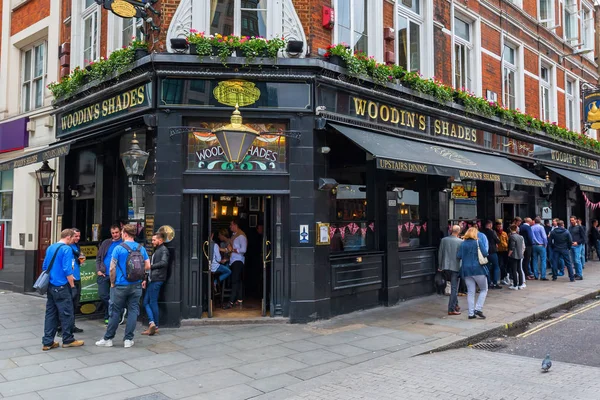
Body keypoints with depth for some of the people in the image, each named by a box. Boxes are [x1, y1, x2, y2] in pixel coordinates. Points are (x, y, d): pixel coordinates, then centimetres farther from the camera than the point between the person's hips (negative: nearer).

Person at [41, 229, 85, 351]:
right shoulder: (66, 249, -13)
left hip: (50, 286, 8)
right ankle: (68, 340, 14)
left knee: (50, 313, 10)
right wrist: (72, 285, -9)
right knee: (67, 313, 4)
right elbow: (67, 269, -18)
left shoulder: (50, 248, 12)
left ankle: (47, 342, 12)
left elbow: (44, 267, 19)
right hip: (61, 287, -8)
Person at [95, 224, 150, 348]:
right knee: (133, 311, 7)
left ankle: (108, 339, 16)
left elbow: (112, 268, -10)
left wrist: (112, 283, 4)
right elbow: (147, 266, 4)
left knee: (115, 312, 7)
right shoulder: (141, 248, 3)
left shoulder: (118, 248, -9)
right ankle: (128, 339, 9)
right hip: (136, 285, 3)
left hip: (121, 285, -3)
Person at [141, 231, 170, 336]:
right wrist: (146, 279, 21)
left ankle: (155, 326, 3)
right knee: (146, 302, 5)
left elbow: (164, 262, -24)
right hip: (151, 280, 10)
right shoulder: (156, 250, 23)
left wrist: (151, 266, -15)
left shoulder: (163, 250, -6)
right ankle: (152, 323, 2)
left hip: (157, 280, -10)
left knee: (153, 302, -5)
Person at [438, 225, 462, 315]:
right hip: (456, 267, -4)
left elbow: (440, 254, 5)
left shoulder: (444, 240, 0)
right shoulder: (461, 242, -10)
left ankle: (455, 305, 30)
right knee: (454, 288, 0)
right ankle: (451, 309, 0)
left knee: (453, 287, 21)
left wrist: (440, 266, 13)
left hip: (446, 267, 5)